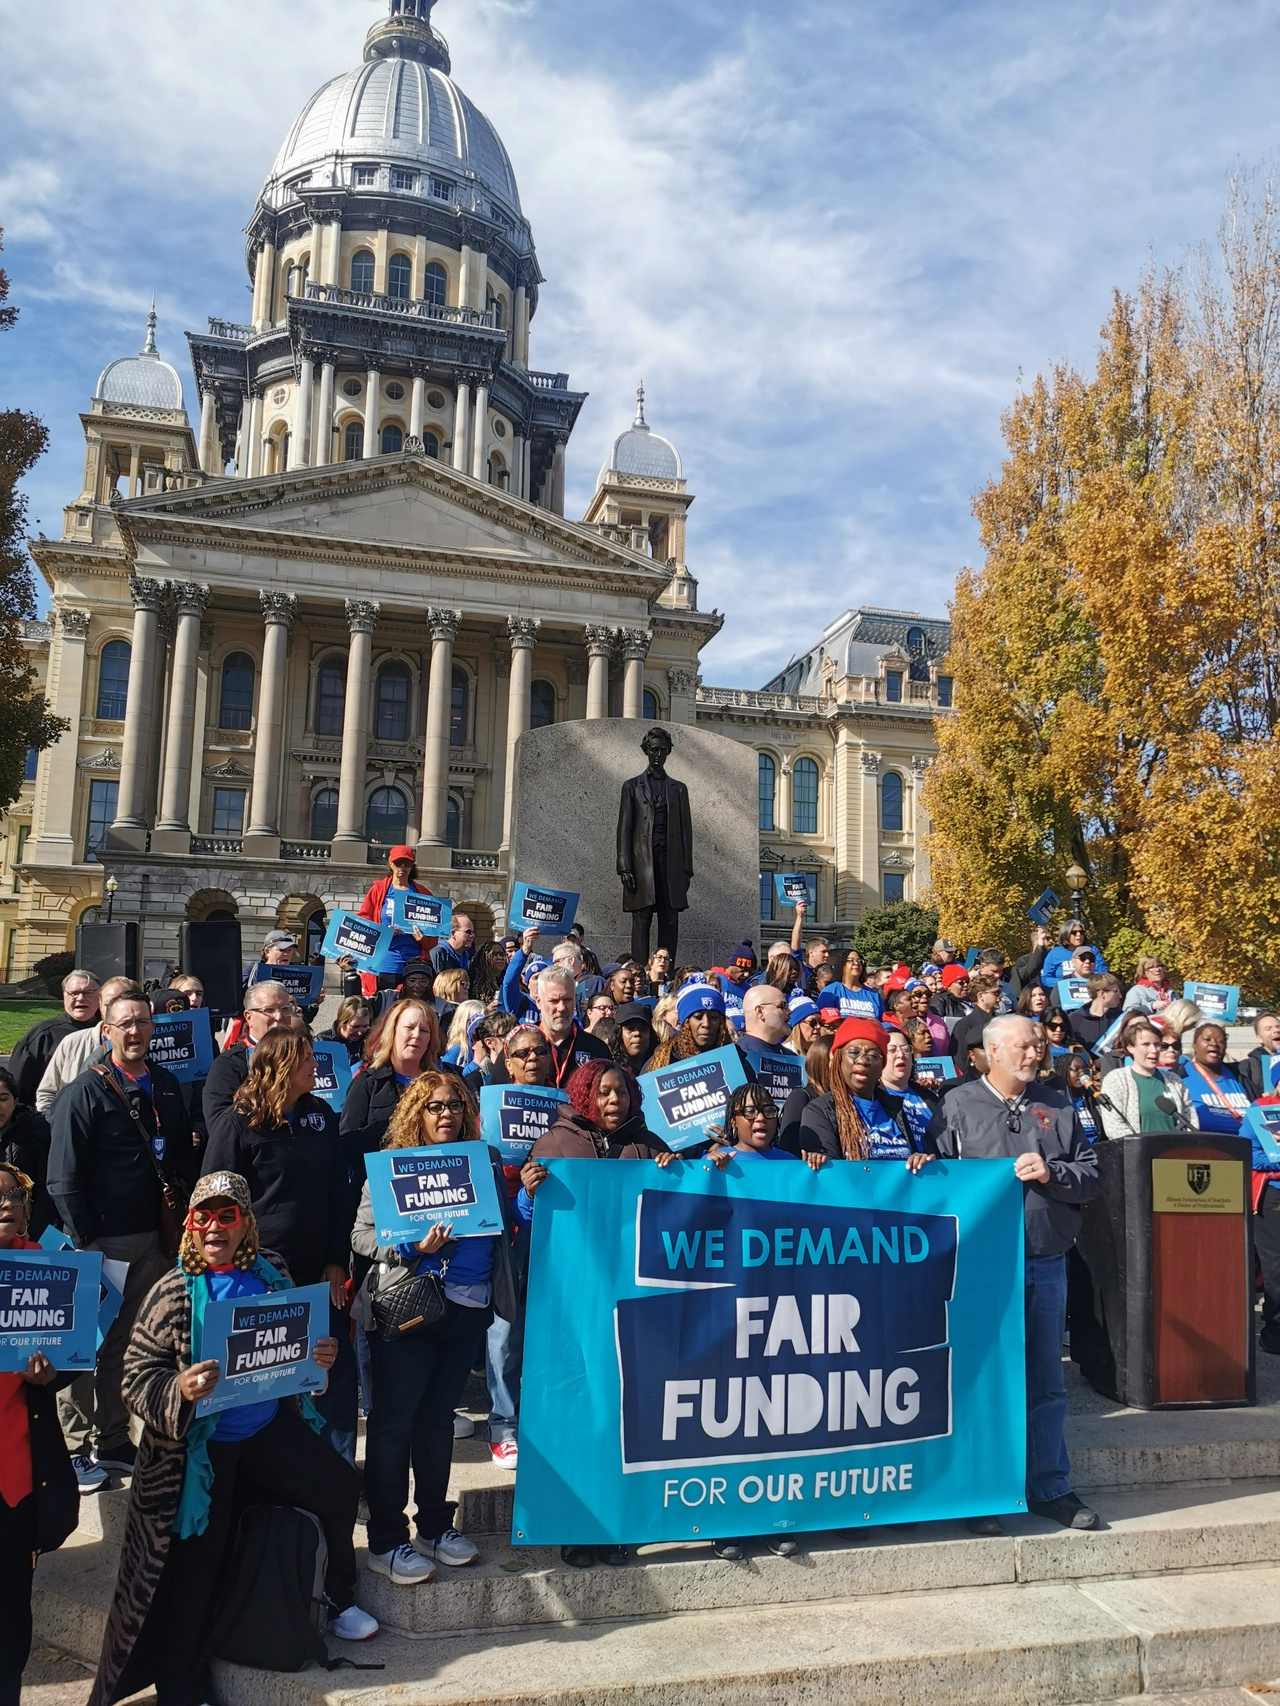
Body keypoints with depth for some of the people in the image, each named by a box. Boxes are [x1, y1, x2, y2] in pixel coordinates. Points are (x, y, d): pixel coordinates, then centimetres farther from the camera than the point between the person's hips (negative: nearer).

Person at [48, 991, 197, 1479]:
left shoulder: (166, 1086, 9)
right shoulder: (86, 1091, -9)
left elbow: (186, 1156, 15)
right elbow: (63, 1177, -11)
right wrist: (84, 1243, -14)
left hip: (152, 1238, 5)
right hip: (103, 1241, -5)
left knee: (130, 1344, 15)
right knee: (87, 1347, 5)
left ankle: (114, 1442, 30)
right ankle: (73, 1448, 20)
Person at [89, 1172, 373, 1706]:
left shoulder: (271, 1272, -1)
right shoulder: (174, 1292, -13)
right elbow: (136, 1377, -12)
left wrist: (321, 1356, -7)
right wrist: (179, 1389, -31)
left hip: (273, 1430, 3)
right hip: (200, 1448, -3)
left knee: (342, 1487, -5)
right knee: (196, 1567, 2)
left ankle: (340, 1599, 22)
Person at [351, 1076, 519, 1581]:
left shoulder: (486, 1161, 8)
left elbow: (504, 1226, 11)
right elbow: (361, 1235, -4)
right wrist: (414, 1247, -18)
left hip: (469, 1307, 4)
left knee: (439, 1416, 15)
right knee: (394, 1420, 2)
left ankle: (434, 1525, 27)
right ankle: (385, 1542, 13)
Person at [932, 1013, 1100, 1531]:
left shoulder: (1057, 1104, 11)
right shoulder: (957, 1105, 0)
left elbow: (1091, 1175, 9)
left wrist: (1051, 1173, -8)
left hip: (1047, 1263, 4)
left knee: (1046, 1382, 12)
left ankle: (1050, 1488, 25)